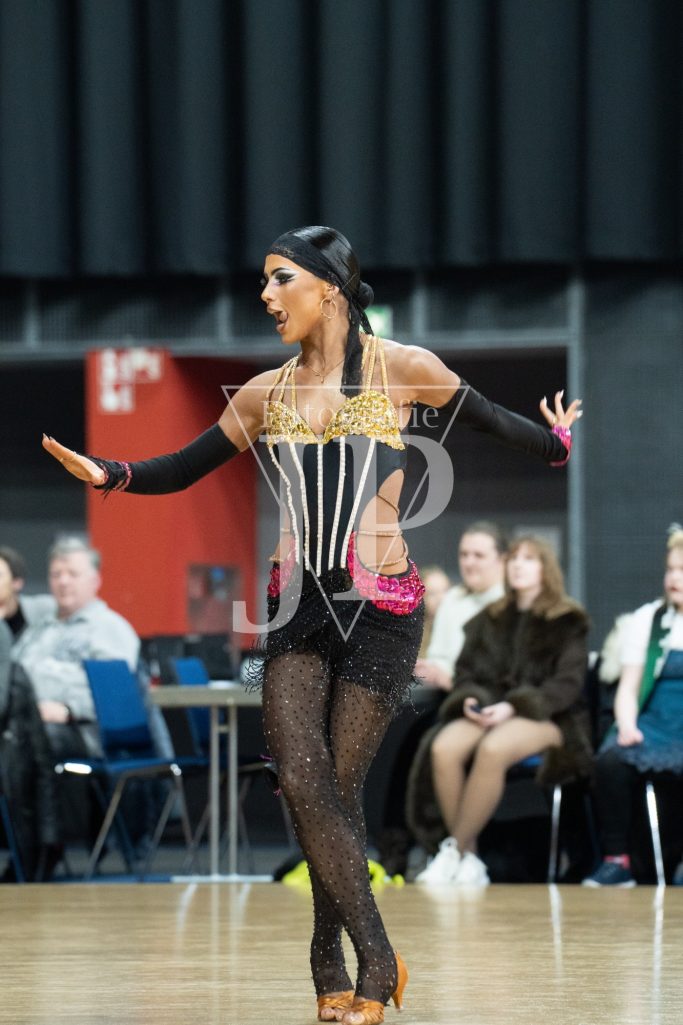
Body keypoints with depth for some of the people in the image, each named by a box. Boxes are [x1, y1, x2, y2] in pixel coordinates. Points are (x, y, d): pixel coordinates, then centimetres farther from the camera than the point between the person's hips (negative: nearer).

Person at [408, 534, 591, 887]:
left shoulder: (568, 622, 7)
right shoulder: (488, 620, 22)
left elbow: (568, 684, -4)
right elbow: (465, 671, 18)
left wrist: (513, 707, -17)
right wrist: (470, 699, -7)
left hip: (546, 717, -4)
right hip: (486, 711, 4)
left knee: (493, 749, -39)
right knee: (444, 748, -31)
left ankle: (455, 851, -28)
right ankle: (471, 862, -27)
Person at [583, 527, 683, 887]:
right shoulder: (648, 619, 16)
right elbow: (628, 688, 12)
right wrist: (628, 727, -8)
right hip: (653, 727, 3)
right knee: (610, 760, -29)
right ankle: (616, 860, -20)